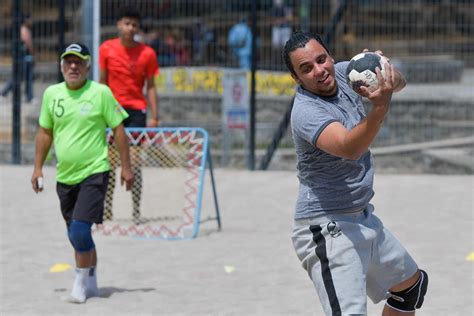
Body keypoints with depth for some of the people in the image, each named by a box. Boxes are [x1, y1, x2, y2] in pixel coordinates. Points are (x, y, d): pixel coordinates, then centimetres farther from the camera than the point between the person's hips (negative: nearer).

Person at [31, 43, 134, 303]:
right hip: (65, 175, 5)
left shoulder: (101, 93, -6)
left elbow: (118, 130, -1)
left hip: (94, 172, -5)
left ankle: (81, 282, 0)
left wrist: (126, 167, -2)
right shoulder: (52, 94, 6)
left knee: (80, 230, -16)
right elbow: (44, 132, 14)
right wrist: (38, 168, 10)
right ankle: (90, 283, 26)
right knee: (76, 235, 11)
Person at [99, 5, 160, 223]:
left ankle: (136, 211, -4)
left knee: (134, 161, -7)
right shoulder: (106, 49, 0)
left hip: (136, 110, -2)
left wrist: (154, 117, -3)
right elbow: (102, 82, 7)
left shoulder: (147, 53, -3)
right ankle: (106, 208, 13)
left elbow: (150, 86, 1)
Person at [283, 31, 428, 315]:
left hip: (364, 218, 9)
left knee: (412, 283, 26)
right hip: (328, 229, -9)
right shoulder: (306, 112, -24)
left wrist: (384, 71, -15)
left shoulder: (342, 73, 0)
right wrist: (381, 108, -57)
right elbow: (349, 148, -41)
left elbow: (398, 82, 10)